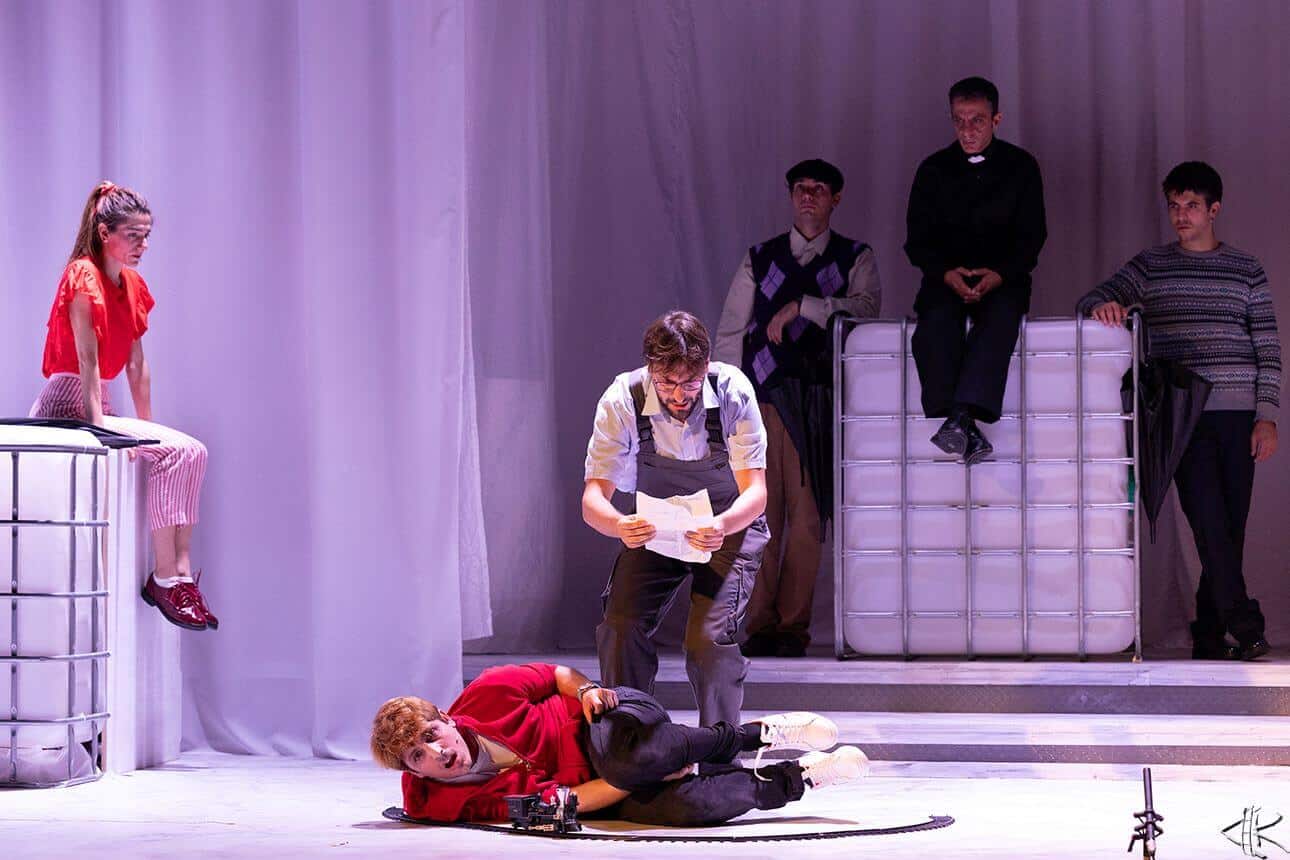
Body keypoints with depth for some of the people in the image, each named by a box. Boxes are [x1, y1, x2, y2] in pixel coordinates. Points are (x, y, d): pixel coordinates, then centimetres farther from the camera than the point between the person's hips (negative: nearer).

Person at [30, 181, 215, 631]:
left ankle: (182, 574, -11)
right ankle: (165, 578, -20)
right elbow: (87, 358, -19)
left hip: (99, 405, 9)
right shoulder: (83, 276, -13)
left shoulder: (132, 286, 14)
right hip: (67, 406, -9)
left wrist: (147, 425, 9)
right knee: (171, 454, -22)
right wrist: (98, 426, -25)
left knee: (193, 452, -7)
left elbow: (137, 363, 14)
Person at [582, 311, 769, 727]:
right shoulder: (623, 400, -23)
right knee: (619, 629, -16)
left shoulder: (733, 391, -26)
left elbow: (756, 492, -27)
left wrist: (722, 526, -51)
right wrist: (619, 525, -49)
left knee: (709, 638, -22)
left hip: (728, 524, -2)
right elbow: (593, 497, -24)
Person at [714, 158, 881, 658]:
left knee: (806, 515, -4)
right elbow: (730, 331, 12)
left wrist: (799, 306, -14)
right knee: (760, 514, -4)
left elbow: (867, 307, -11)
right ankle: (760, 626, -1)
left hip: (817, 401, -1)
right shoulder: (760, 259, 15)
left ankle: (793, 627, 1)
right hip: (762, 396, 1)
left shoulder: (854, 259, 10)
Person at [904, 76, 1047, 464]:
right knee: (937, 318, -33)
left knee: (1000, 316, -35)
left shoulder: (1021, 166, 7)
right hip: (946, 278, 1)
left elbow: (1031, 236, 2)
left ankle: (960, 417, -49)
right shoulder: (933, 169, 9)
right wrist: (947, 273, -15)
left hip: (1003, 279, -1)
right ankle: (966, 430, -43)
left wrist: (999, 275, -16)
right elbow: (917, 240, 5)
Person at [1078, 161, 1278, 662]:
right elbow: (1091, 302, 4)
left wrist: (1267, 417, -2)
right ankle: (1245, 623, -19)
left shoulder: (1247, 271, 10)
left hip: (1237, 415, 1)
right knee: (1209, 520, -15)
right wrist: (1102, 307, -21)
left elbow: (1268, 349, 8)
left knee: (1230, 527, 1)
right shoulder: (1150, 267, 10)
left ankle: (1209, 637, 8)